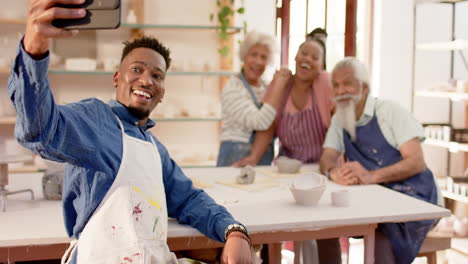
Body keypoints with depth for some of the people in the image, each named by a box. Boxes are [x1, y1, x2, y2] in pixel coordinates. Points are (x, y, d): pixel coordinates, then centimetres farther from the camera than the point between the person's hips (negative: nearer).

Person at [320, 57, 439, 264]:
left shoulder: (389, 111, -7)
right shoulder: (339, 120, 11)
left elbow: (417, 162, -14)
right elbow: (327, 159, 1)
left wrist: (370, 176, -30)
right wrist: (334, 171, -26)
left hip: (412, 197, -4)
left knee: (381, 232, -33)